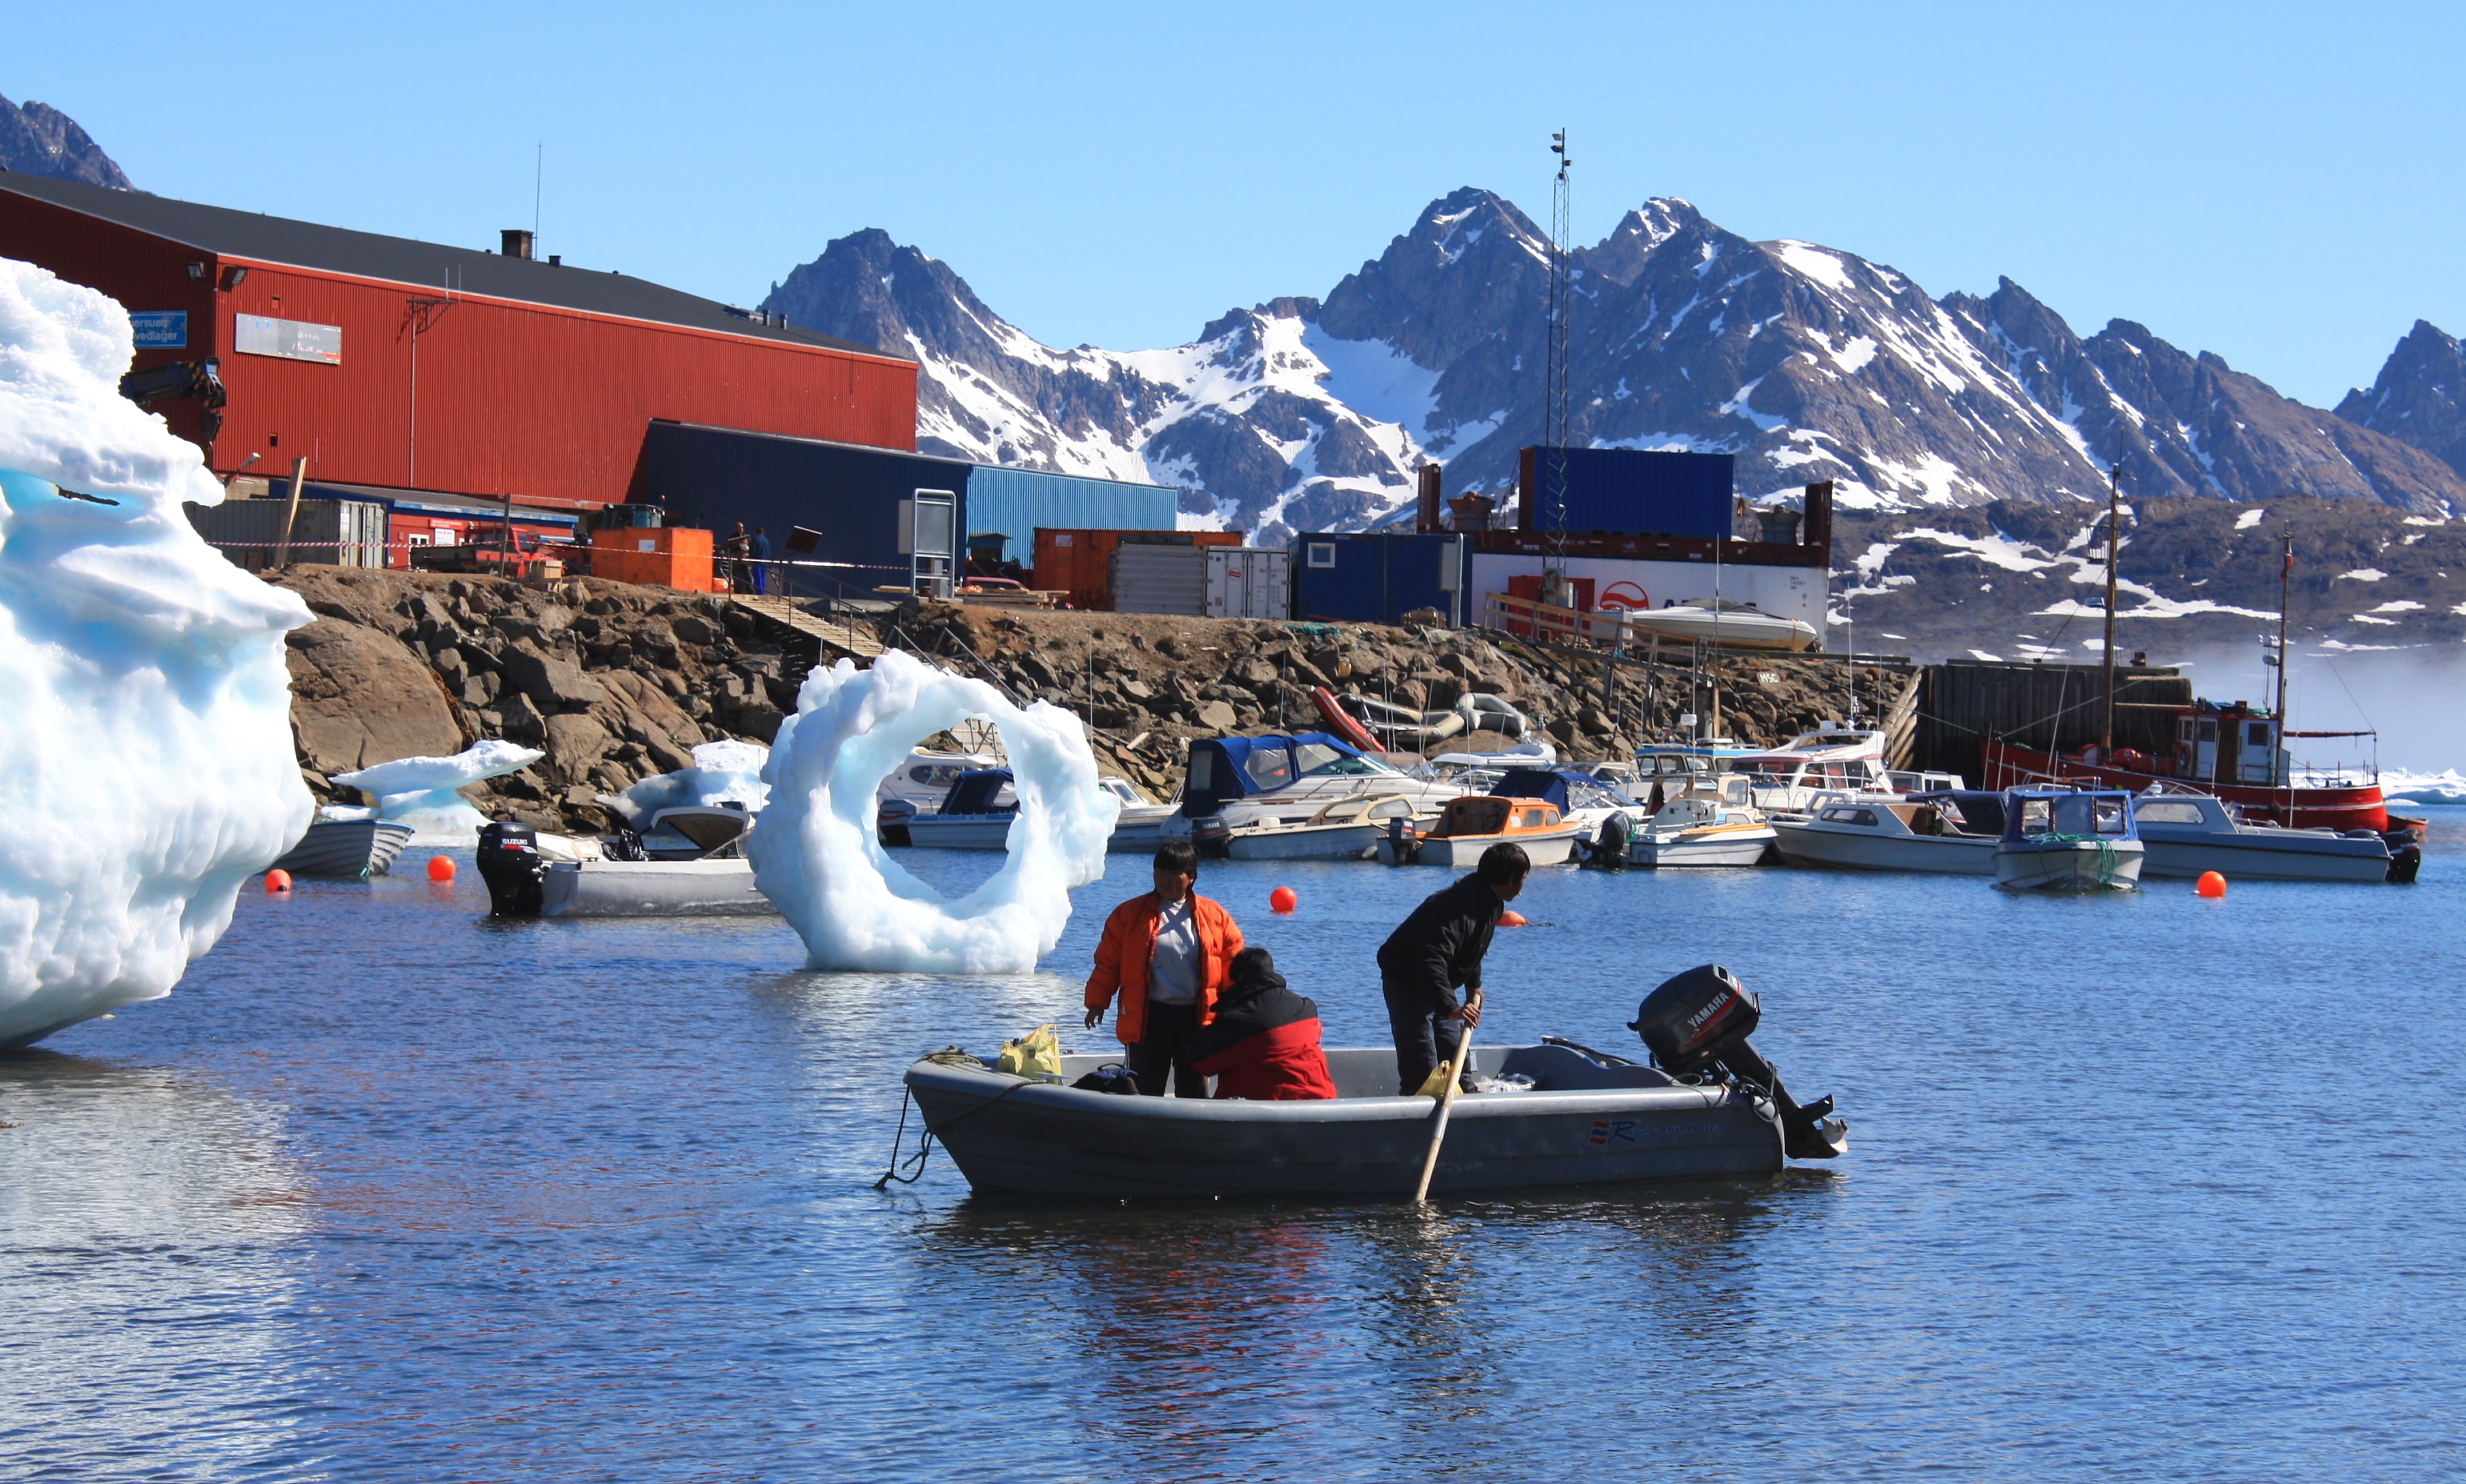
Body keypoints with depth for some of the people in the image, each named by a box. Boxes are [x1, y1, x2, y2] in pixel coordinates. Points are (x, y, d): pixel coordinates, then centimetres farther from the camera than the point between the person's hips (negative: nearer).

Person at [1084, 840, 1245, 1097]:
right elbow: (1108, 962, 5)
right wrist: (1097, 1003, -2)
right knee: (1146, 1091, 0)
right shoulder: (1130, 914, 4)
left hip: (1196, 1018, 1)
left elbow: (1233, 968, 7)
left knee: (1194, 1091, 7)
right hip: (1149, 1017, -1)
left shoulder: (1214, 917, 5)